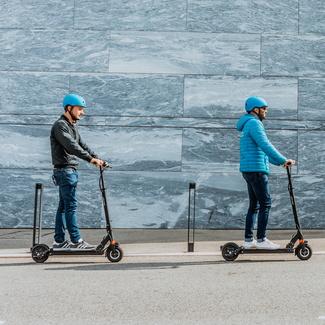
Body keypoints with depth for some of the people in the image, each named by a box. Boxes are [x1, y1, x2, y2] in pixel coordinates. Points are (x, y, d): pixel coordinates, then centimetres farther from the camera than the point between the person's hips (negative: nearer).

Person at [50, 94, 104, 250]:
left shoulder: (72, 126, 20)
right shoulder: (60, 125, -11)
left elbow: (82, 145, 19)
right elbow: (71, 146, -23)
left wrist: (98, 159, 8)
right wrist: (90, 159, -30)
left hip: (71, 171, 10)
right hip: (64, 170, -10)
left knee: (63, 206, 10)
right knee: (71, 205, -10)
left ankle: (59, 240, 14)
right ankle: (76, 241, -8)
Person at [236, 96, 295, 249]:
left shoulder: (249, 125, 24)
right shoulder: (254, 123, -9)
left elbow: (262, 150, 26)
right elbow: (265, 145, -21)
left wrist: (279, 162, 20)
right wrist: (283, 160, -21)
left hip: (249, 170, 10)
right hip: (256, 169, -10)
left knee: (254, 205, 11)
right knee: (265, 203, -8)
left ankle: (248, 240, 12)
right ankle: (261, 239, -7)